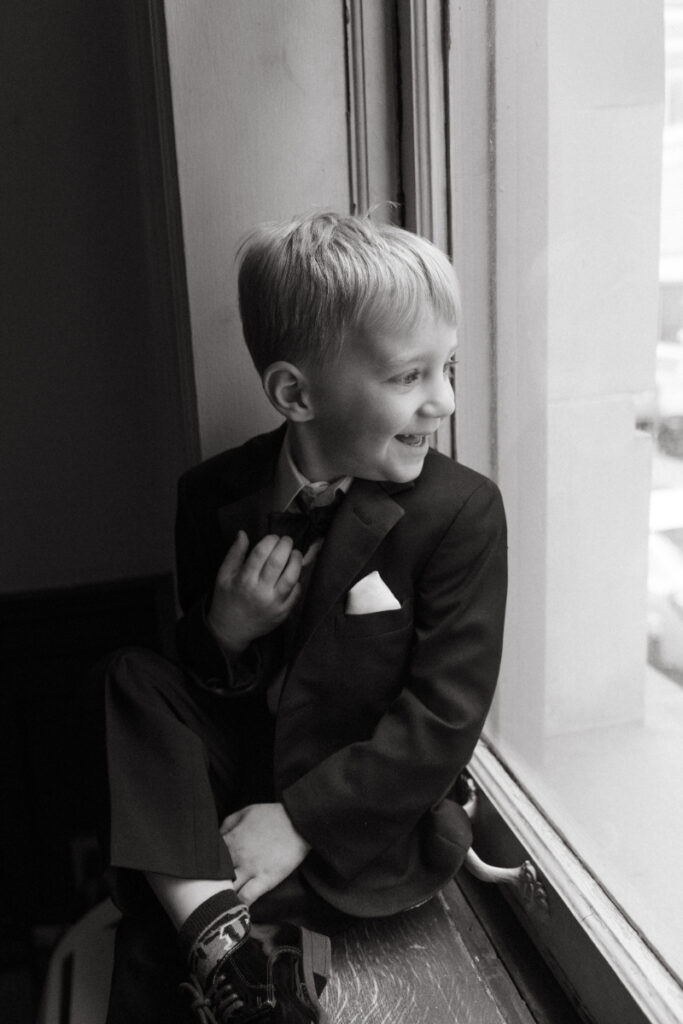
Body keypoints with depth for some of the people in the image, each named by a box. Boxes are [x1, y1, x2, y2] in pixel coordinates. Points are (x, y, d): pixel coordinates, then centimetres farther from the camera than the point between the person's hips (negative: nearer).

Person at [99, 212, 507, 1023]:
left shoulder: (461, 511, -15)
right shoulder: (216, 496, -5)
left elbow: (445, 718, -17)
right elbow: (194, 685, 5)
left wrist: (301, 821, -22)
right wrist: (224, 632, -18)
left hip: (379, 819, -4)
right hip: (246, 771, 5)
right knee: (130, 679, -20)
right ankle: (237, 948, -28)